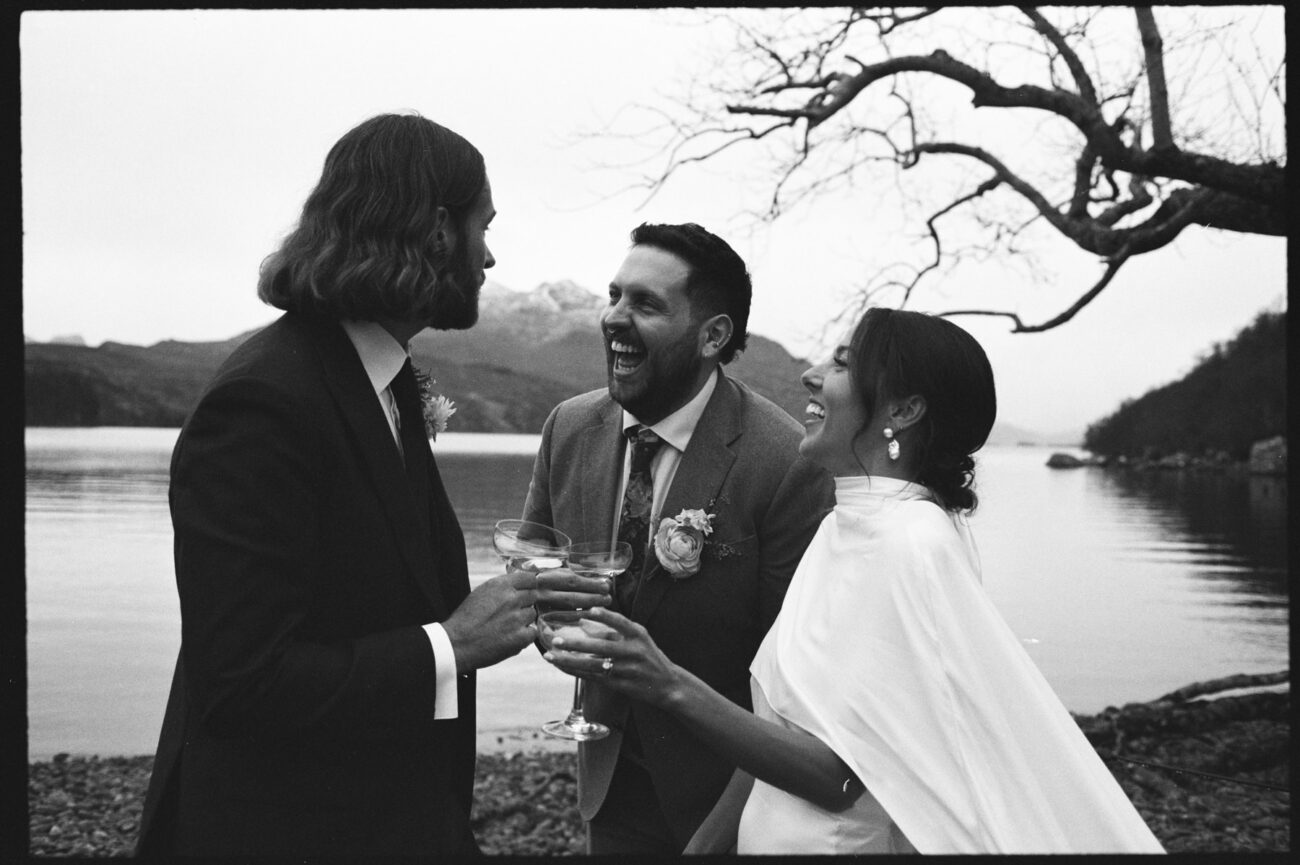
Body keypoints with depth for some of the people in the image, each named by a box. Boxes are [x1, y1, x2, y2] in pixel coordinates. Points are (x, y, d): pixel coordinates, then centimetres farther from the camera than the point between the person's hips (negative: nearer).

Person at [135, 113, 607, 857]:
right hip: (286, 824, -8)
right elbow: (241, 680, -25)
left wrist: (489, 611, 0)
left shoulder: (387, 383, 5)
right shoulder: (263, 402, -22)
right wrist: (448, 646, -21)